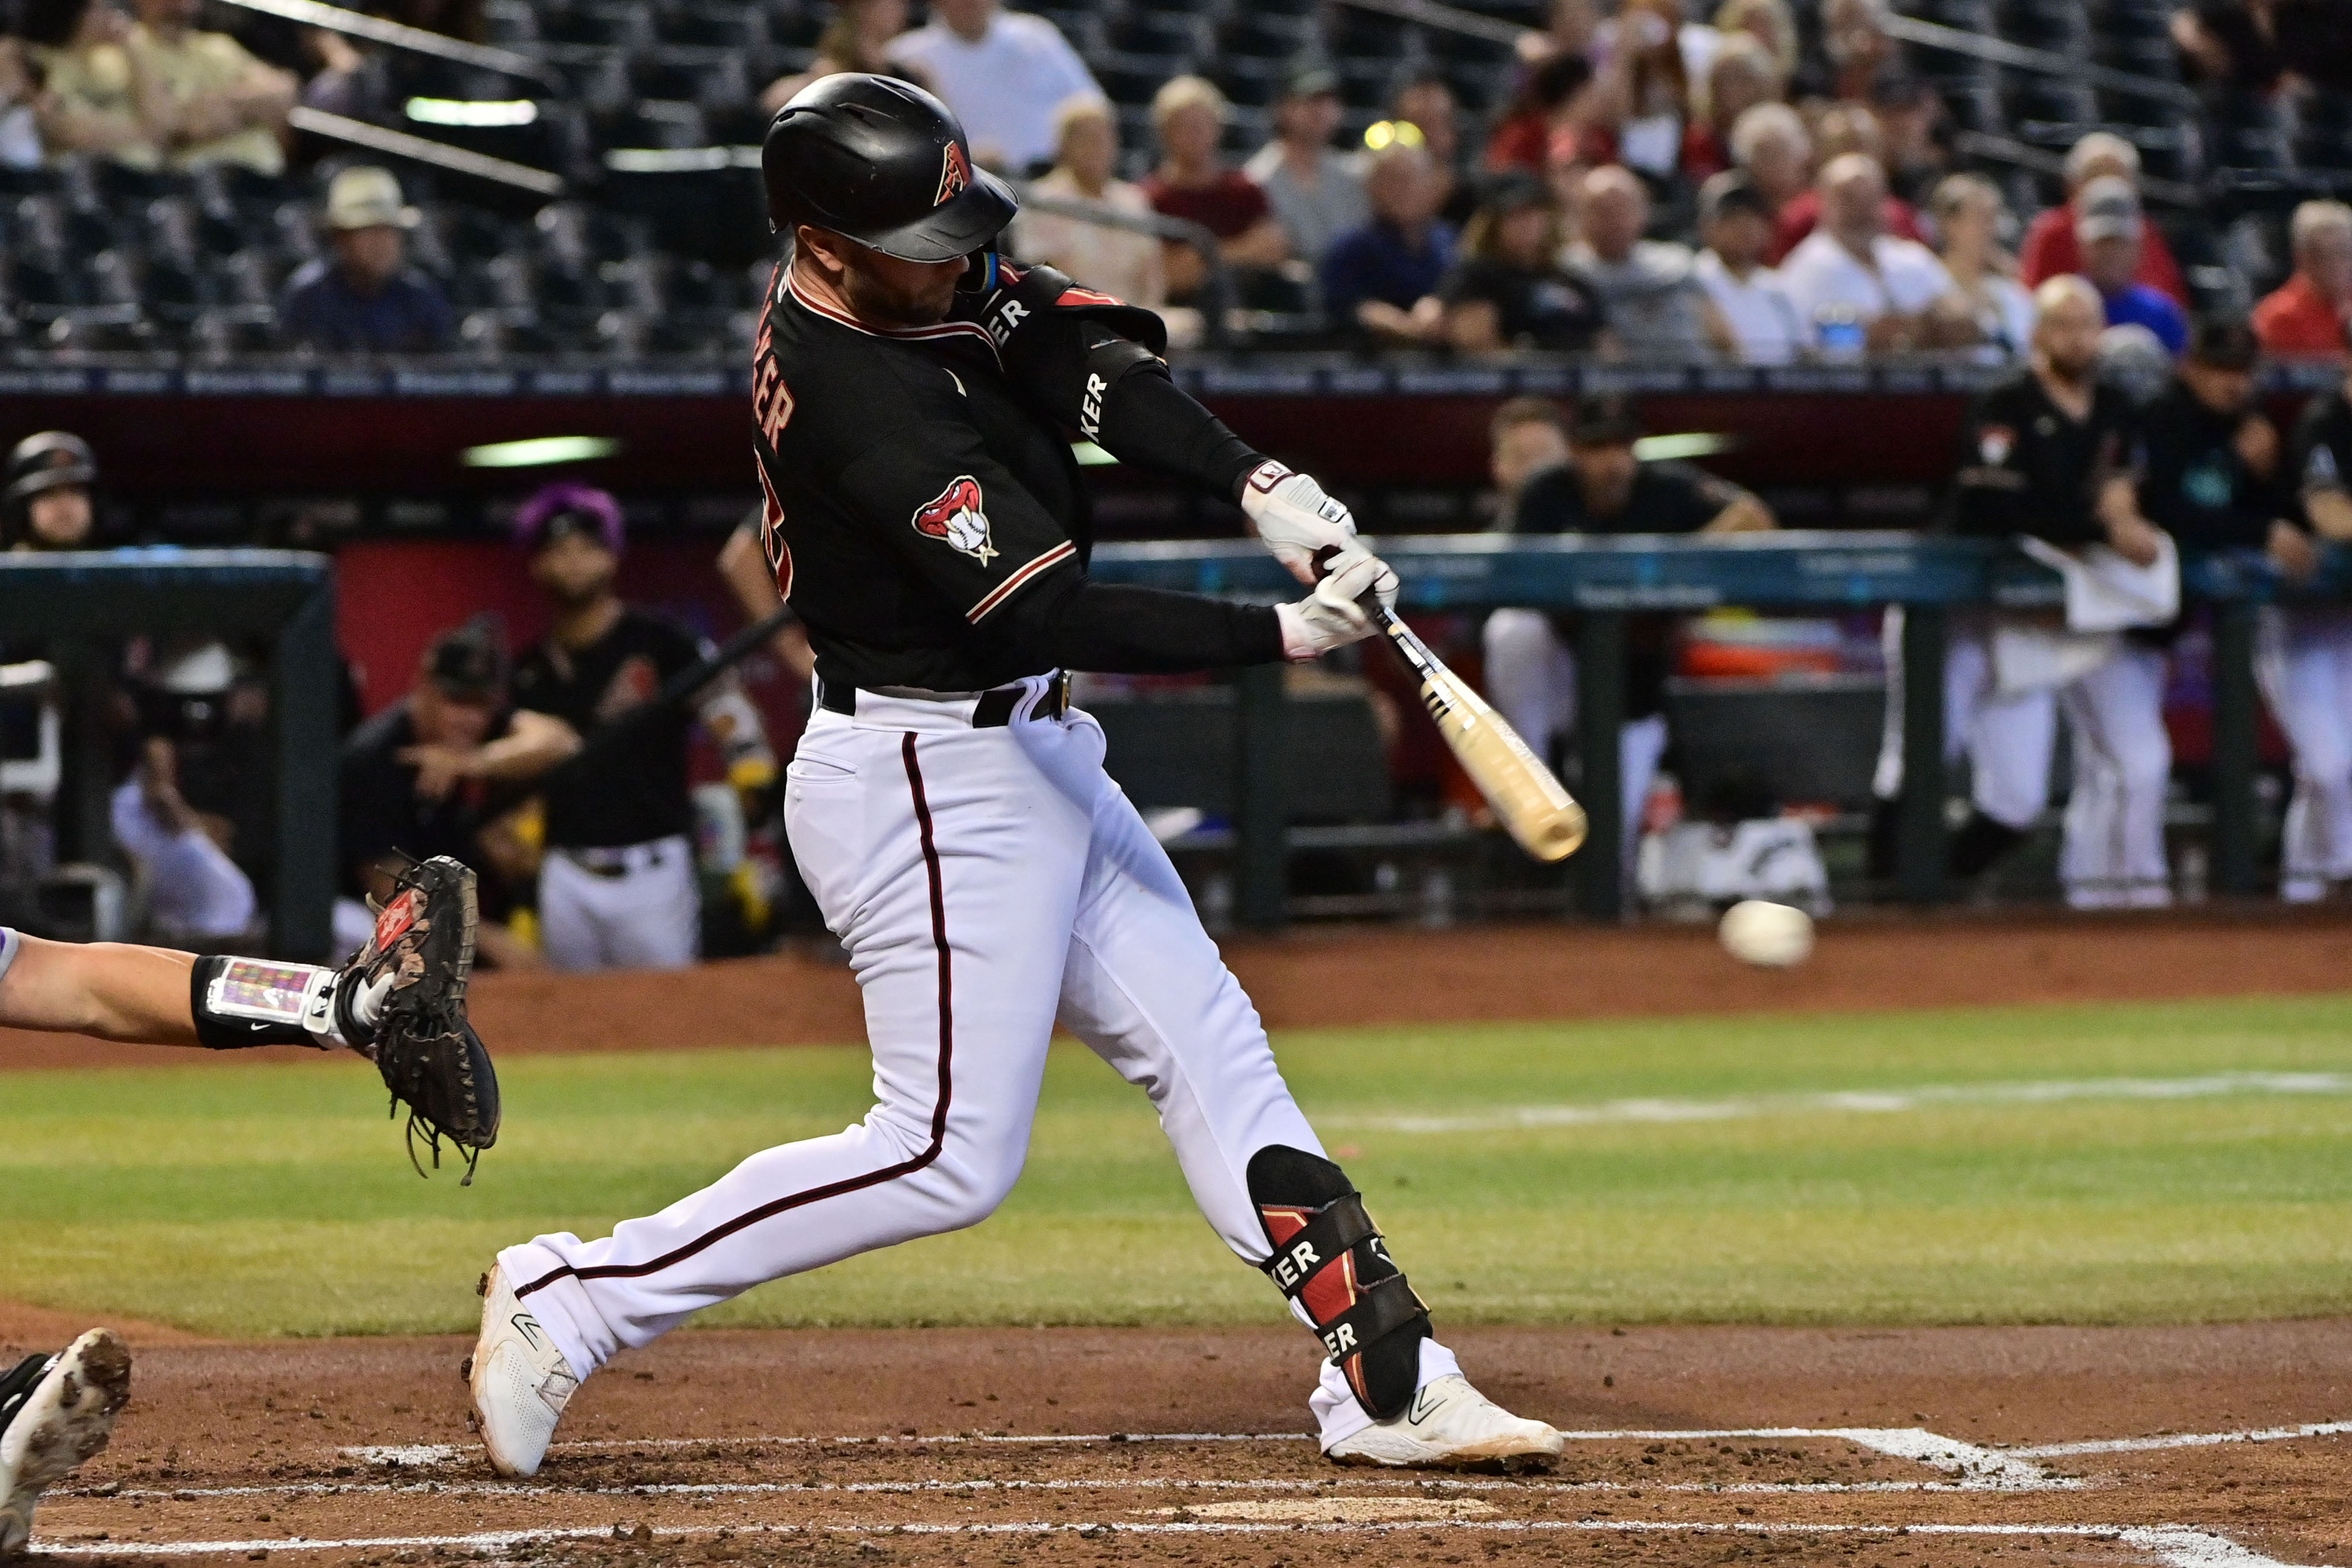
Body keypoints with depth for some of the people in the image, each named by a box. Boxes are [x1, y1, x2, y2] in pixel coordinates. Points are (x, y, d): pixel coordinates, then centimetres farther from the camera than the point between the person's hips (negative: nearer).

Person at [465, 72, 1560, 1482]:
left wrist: (1262, 485, -24)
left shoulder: (933, 283, -1)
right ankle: (570, 1303, -1)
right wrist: (1287, 636, -27)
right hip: (929, 786, -10)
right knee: (952, 1157, -6)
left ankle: (1387, 1377, 11)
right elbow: (1054, 615, -30)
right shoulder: (860, 399, -28)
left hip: (1028, 757, 10)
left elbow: (1098, 361, -8)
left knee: (1208, 1048, 9)